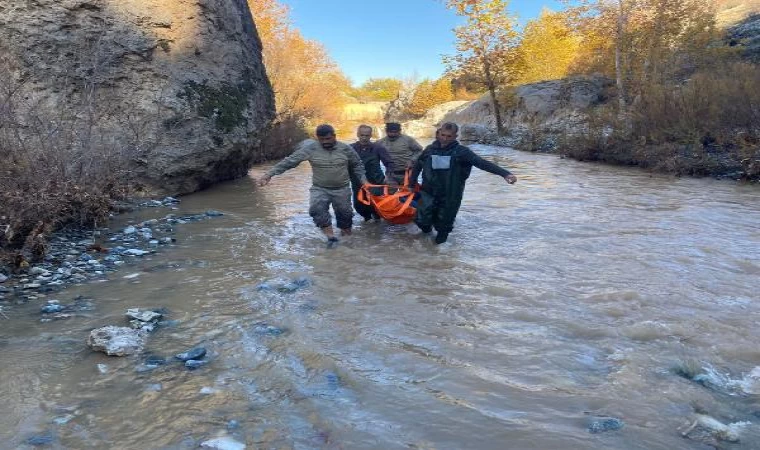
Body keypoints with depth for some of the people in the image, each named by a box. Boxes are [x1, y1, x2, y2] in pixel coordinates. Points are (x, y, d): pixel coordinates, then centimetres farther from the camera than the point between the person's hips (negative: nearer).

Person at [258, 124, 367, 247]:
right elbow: (289, 161, -13)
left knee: (345, 214, 9)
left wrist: (363, 180, -5)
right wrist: (269, 174, -18)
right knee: (317, 209, -26)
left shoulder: (346, 149, -5)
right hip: (319, 189, -1)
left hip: (342, 190, 1)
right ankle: (331, 237, -16)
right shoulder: (310, 148, -11)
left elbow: (357, 165, 9)